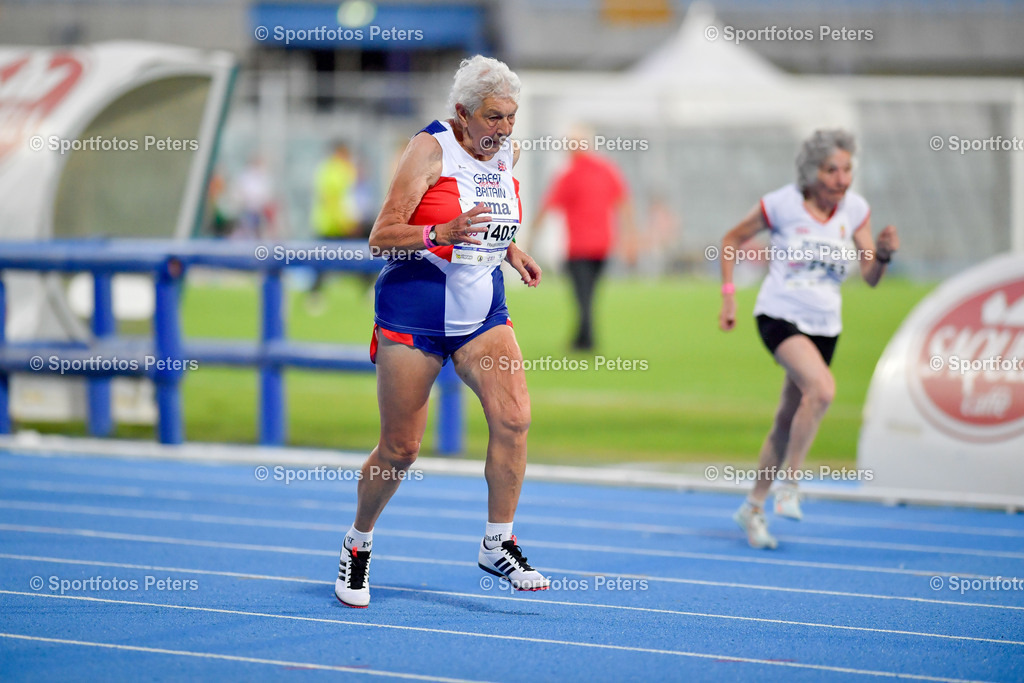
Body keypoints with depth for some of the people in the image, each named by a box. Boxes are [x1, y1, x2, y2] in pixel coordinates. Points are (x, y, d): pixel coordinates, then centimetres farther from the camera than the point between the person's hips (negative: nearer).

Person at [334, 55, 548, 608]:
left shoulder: (509, 154, 6)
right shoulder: (430, 149, -13)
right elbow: (381, 236, -16)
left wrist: (512, 253, 6)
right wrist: (442, 233, -31)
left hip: (483, 312, 5)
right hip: (414, 311, -5)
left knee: (513, 417, -17)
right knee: (401, 448, 1)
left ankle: (497, 545, -6)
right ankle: (358, 545, 24)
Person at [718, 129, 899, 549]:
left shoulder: (855, 210, -1)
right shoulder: (782, 204, -11)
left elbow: (870, 277, -1)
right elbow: (733, 239, 4)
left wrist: (883, 253, -22)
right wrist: (728, 294, -1)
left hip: (824, 325, 5)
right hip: (779, 315, -5)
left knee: (788, 422, 11)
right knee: (823, 388, -30)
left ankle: (754, 507, 28)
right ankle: (789, 482, -15)